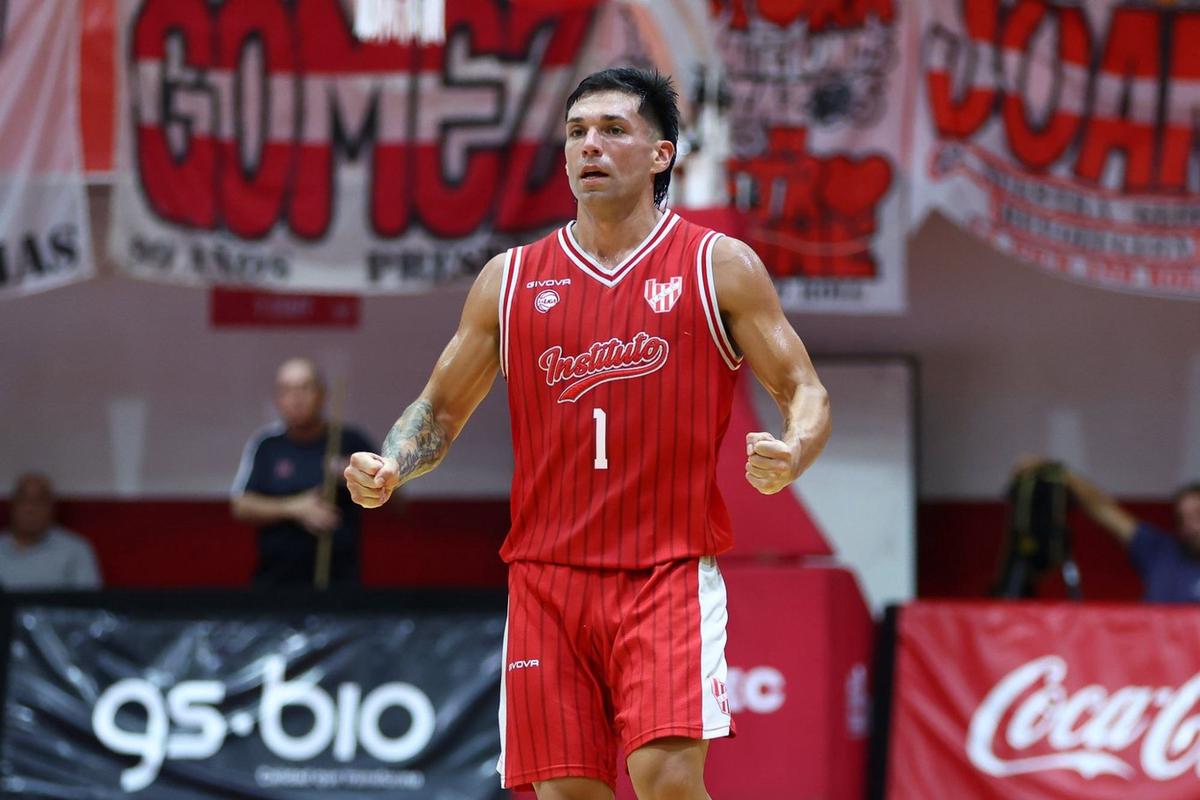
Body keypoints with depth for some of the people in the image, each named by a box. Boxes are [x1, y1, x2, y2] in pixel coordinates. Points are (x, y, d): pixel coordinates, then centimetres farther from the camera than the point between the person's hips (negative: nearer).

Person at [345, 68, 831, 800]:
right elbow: (441, 409, 19)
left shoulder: (720, 267, 4)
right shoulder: (510, 279, 12)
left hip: (669, 573, -3)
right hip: (546, 576, 3)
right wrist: (389, 469, -1)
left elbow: (803, 390, 5)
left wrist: (793, 454, -18)